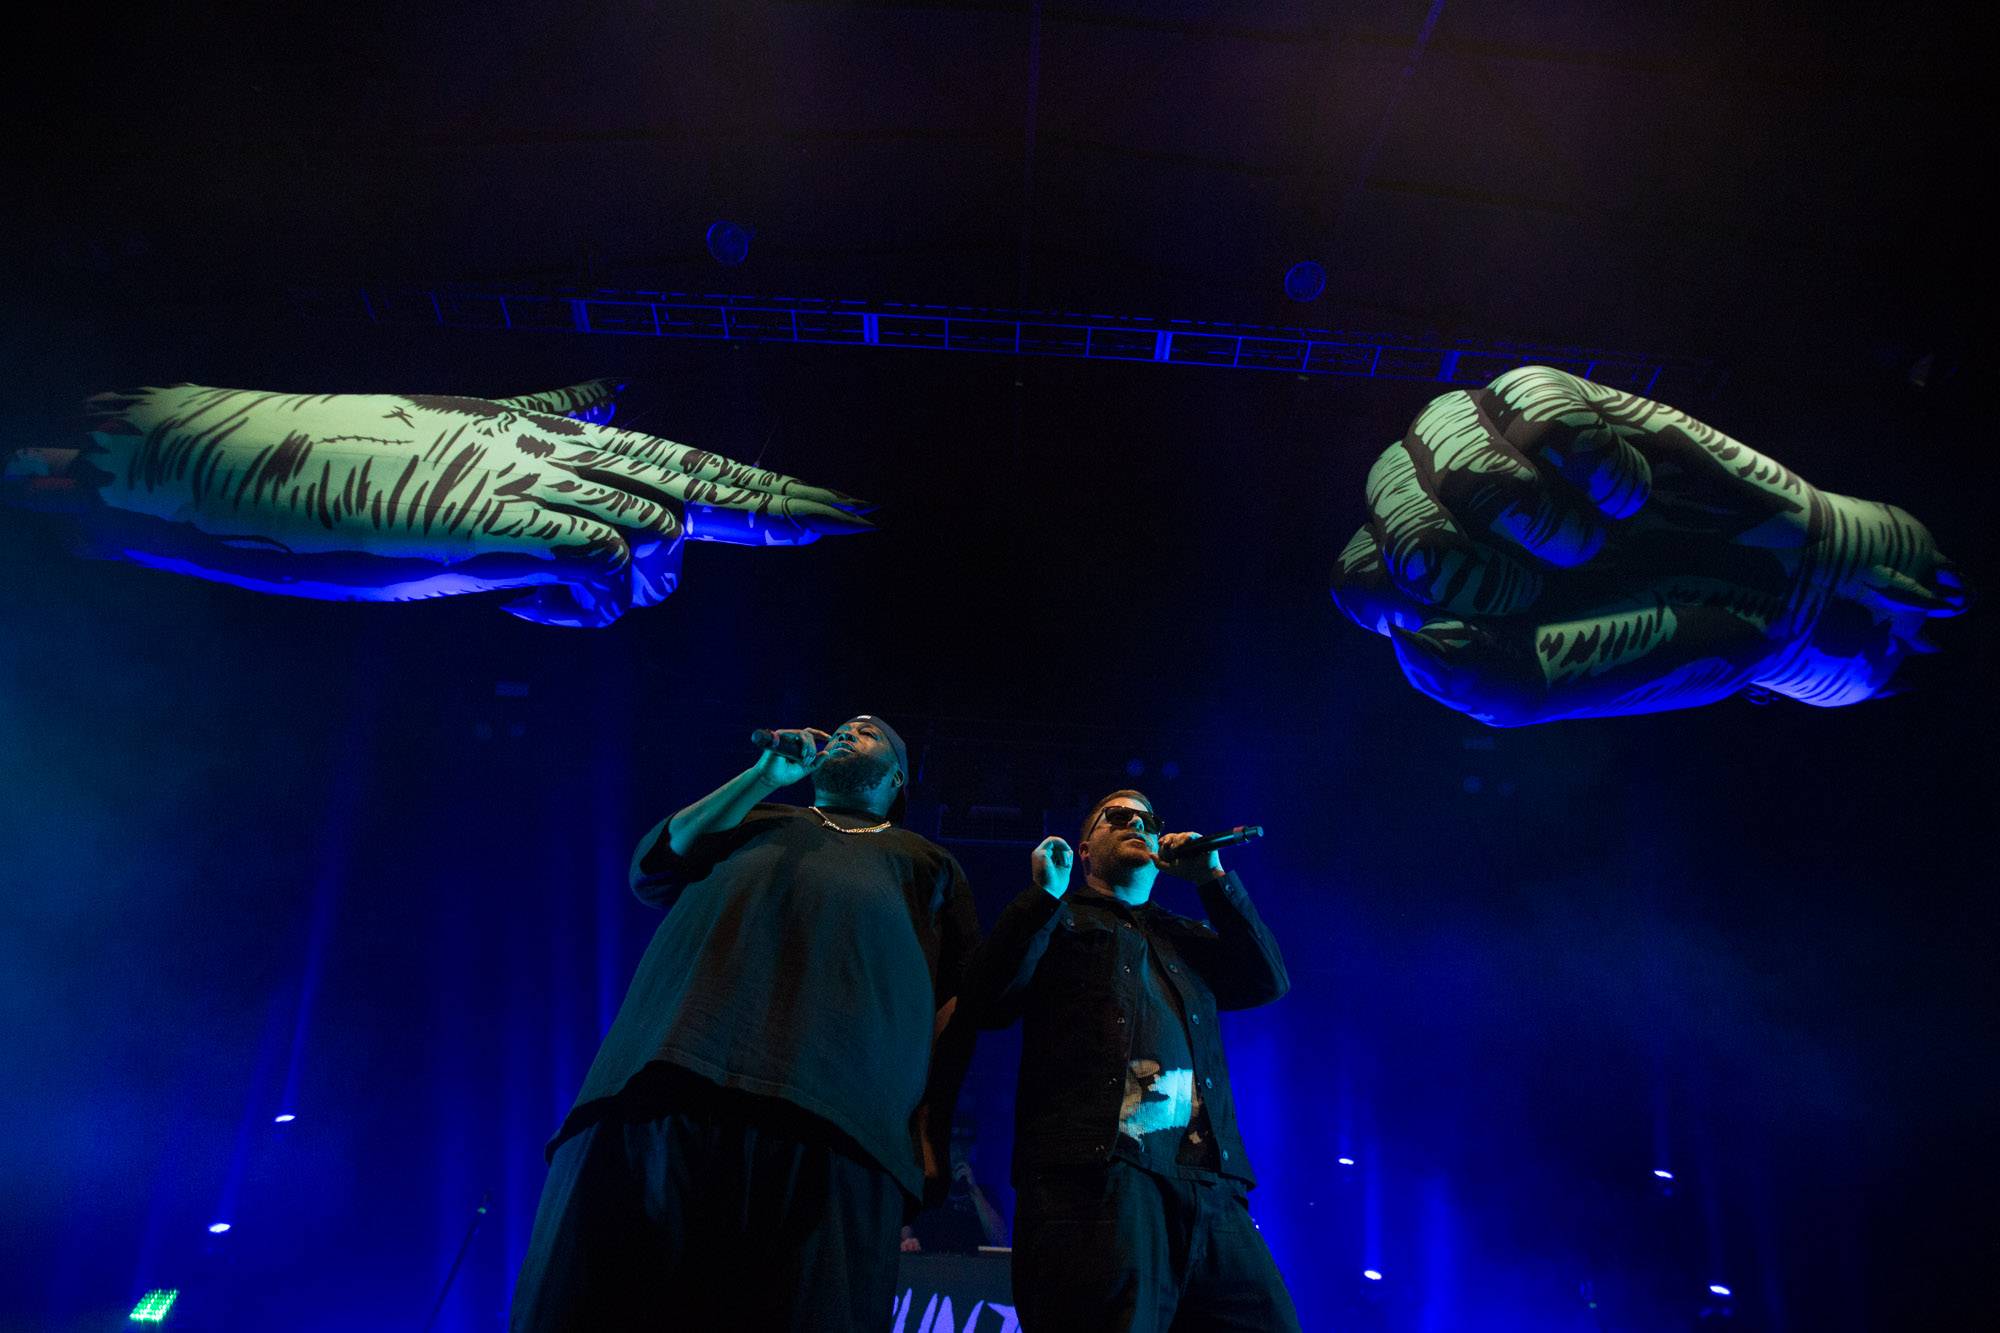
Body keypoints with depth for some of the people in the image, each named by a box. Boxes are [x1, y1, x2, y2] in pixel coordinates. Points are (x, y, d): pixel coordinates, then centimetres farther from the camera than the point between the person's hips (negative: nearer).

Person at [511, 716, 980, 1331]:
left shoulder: (928, 862, 29)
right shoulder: (759, 820, 34)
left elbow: (956, 998, 17)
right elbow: (652, 870, 18)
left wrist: (933, 1124, 0)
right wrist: (765, 777, 16)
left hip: (837, 1092, -1)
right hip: (679, 1061, 2)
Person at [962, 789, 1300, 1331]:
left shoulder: (1188, 936, 31)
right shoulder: (1056, 920, 18)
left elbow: (1269, 981, 16)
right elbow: (989, 1001, 3)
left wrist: (1214, 878, 12)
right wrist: (1046, 894, -1)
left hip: (1208, 1177, 5)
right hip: (1095, 1166, -4)